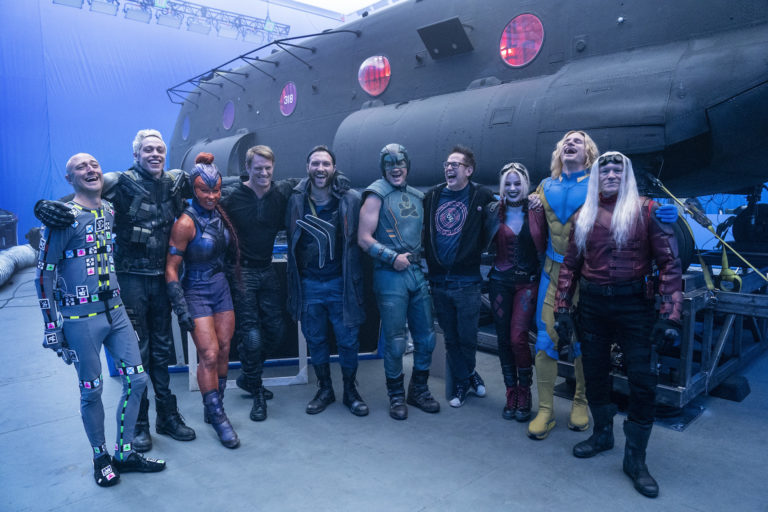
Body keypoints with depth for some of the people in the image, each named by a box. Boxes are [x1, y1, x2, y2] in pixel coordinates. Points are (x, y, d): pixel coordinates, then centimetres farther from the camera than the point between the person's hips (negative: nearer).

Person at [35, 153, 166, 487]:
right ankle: (101, 457, 26)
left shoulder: (110, 211, 8)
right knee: (92, 391, 5)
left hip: (115, 311, 6)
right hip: (80, 320, -6)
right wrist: (52, 328, -13)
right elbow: (45, 275, -11)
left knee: (137, 380, 7)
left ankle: (125, 453, 23)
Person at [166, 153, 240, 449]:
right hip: (197, 292, -6)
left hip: (222, 288, 6)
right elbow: (171, 268, -14)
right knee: (209, 355, -8)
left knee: (224, 351, 9)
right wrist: (181, 309, -16)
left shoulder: (220, 214, 2)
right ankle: (218, 417, 7)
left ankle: (214, 410, 25)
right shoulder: (186, 222, -15)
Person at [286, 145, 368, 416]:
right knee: (316, 340, 13)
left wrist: (355, 280, -2)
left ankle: (350, 390, 27)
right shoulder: (296, 199, 0)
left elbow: (358, 240, 1)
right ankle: (324, 389, 32)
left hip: (340, 282, -2)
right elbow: (291, 238, 11)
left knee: (348, 340, 6)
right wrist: (295, 278, 9)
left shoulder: (350, 199, -5)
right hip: (308, 284, 2)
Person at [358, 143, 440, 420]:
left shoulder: (417, 196, 15)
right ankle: (396, 396, 19)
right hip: (390, 275, -6)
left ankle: (419, 390, 28)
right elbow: (364, 239, -9)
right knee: (395, 341, 0)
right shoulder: (377, 194, -3)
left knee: (426, 337, 10)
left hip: (417, 273, 6)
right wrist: (393, 257, -15)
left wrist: (420, 257, 8)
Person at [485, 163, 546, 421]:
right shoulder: (494, 211, 4)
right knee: (504, 339, 7)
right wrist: (493, 215, -1)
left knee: (518, 338, -11)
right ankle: (511, 394, 22)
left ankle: (524, 394, 10)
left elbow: (546, 244, 1)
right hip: (500, 281, 2)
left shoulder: (536, 211, 0)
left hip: (528, 281, -2)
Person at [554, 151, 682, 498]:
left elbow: (669, 263, -6)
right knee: (594, 374, 12)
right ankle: (602, 434, 35)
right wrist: (562, 309, 4)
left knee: (643, 381, -3)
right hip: (592, 304, 3)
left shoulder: (646, 211, -2)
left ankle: (635, 458, 14)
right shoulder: (584, 217, 9)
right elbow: (570, 265, 11)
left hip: (634, 304, -3)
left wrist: (670, 315, -13)